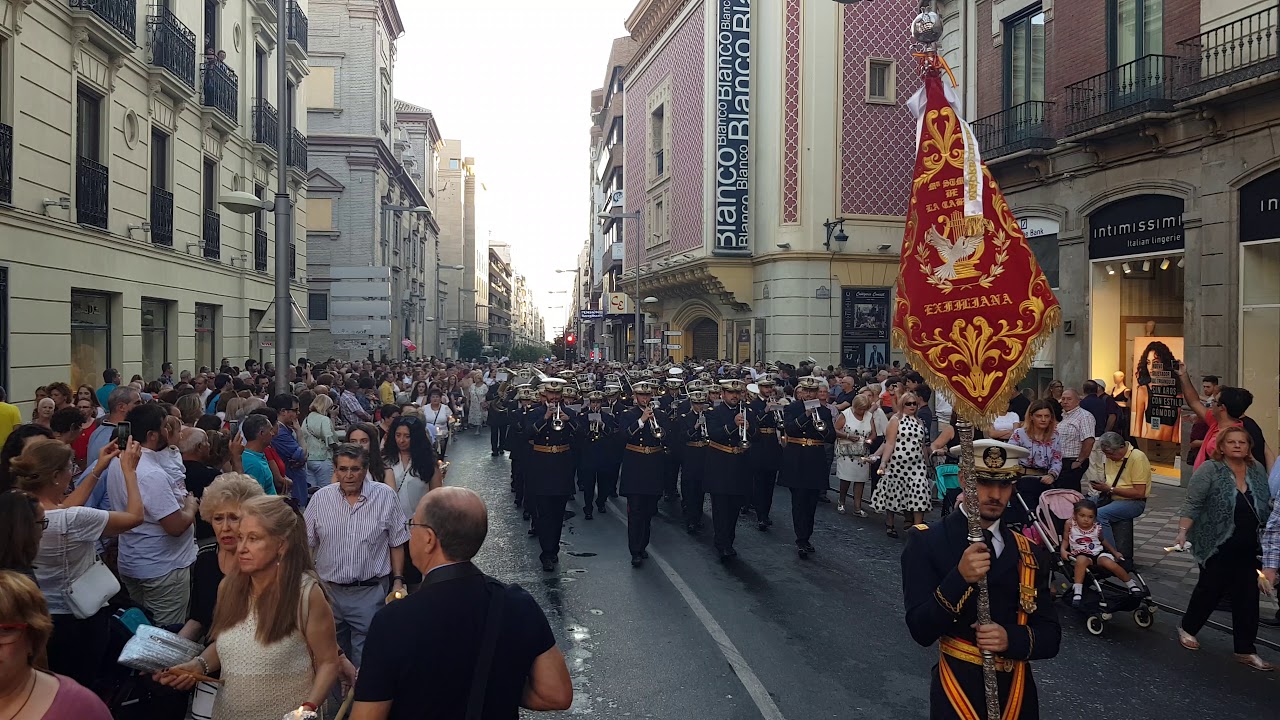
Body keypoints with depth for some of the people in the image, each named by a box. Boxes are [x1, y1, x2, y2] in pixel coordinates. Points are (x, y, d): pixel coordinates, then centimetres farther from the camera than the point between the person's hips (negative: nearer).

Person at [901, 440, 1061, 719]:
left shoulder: (1028, 553, 2)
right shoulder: (926, 541, -11)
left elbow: (1051, 637, 2)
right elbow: (921, 631, -17)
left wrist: (1011, 638, -18)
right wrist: (960, 578, -30)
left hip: (1018, 696, 4)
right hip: (957, 694, -4)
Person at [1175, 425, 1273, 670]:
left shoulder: (1257, 471, 6)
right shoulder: (1209, 470, -11)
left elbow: (1267, 506, 13)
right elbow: (1192, 505, -13)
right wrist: (1183, 531, -21)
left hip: (1247, 549, 5)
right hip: (1216, 547, -5)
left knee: (1247, 597, 5)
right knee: (1210, 590, 6)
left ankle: (1246, 650, 11)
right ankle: (1187, 629, 26)